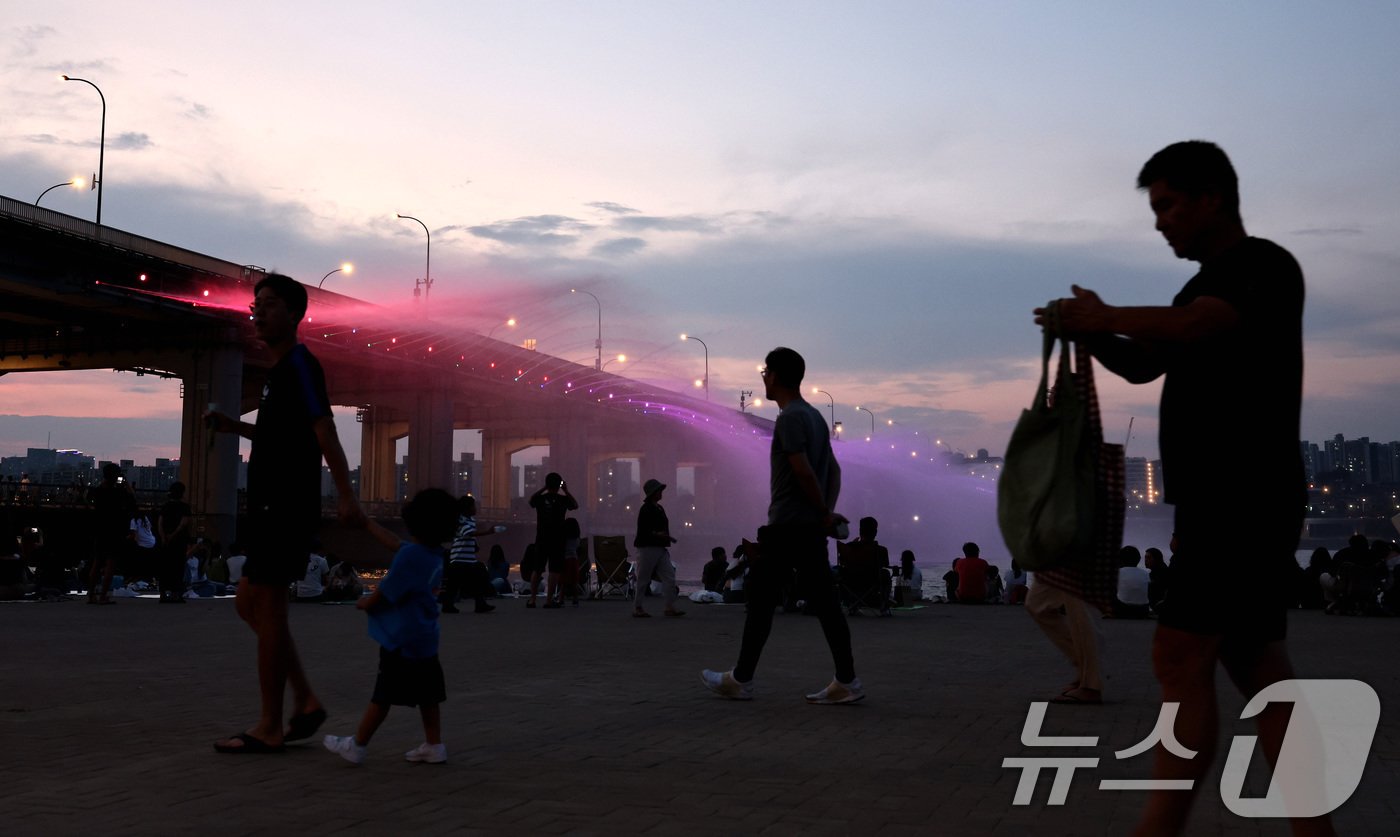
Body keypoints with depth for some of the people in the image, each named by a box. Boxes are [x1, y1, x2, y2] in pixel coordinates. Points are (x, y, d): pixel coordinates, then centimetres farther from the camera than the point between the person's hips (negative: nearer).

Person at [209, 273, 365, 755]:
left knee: (267, 607, -6)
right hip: (272, 507, 10)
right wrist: (235, 427, 18)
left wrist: (345, 495, -29)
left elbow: (323, 430, -21)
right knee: (249, 603, 13)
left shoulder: (299, 364, -11)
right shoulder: (280, 371, 18)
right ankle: (306, 702, 16)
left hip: (288, 507, -10)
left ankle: (269, 729, 1)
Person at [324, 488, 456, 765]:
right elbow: (393, 542, 21)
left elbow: (384, 593, -15)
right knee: (427, 693, 11)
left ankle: (356, 745, 10)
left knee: (383, 695, 0)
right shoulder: (434, 555, 7)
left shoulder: (409, 555, -21)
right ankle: (434, 745, 13)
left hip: (401, 640, -8)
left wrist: (365, 604, 5)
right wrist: (365, 521, 28)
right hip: (425, 636, 9)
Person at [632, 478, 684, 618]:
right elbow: (642, 531, -16)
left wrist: (667, 537, 11)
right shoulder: (645, 509, -11)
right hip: (647, 548, -9)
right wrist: (657, 534, -25)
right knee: (643, 579, 0)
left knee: (669, 577, 0)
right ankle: (637, 608, 10)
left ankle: (670, 607, 0)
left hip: (661, 548, 9)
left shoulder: (660, 509, 16)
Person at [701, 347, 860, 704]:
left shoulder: (789, 418, -12)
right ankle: (846, 681, 1)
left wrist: (824, 513, -10)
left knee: (760, 600, 1)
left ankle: (741, 680, 8)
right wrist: (827, 513, 9)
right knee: (823, 602, 5)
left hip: (786, 527, -8)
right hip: (812, 527, 8)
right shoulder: (815, 416, 16)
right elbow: (833, 470, 16)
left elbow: (803, 470, -19)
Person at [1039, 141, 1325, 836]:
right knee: (1256, 668, 8)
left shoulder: (1264, 265, -8)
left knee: (1181, 657, -13)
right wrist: (1089, 333, 6)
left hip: (1246, 500, -10)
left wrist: (1105, 316, -10)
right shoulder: (1208, 287, 21)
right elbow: (1145, 365, 24)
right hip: (1217, 500, 10)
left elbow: (1190, 327, -25)